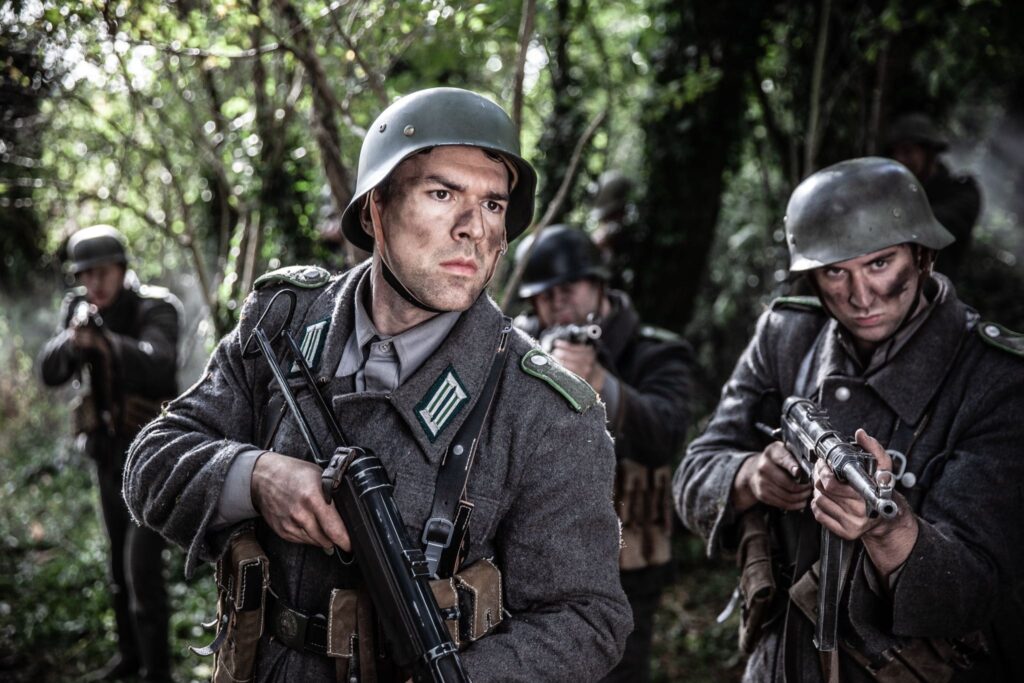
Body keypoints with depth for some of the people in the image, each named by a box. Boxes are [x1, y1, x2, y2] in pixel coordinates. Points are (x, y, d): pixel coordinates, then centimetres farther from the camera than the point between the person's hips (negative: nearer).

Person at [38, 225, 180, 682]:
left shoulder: (156, 310, -19)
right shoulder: (79, 310, -1)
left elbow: (156, 366, -39)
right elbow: (51, 373, -13)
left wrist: (104, 341, -56)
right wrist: (72, 339, -34)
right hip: (108, 455, 7)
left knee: (143, 568, -12)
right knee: (119, 562, 17)